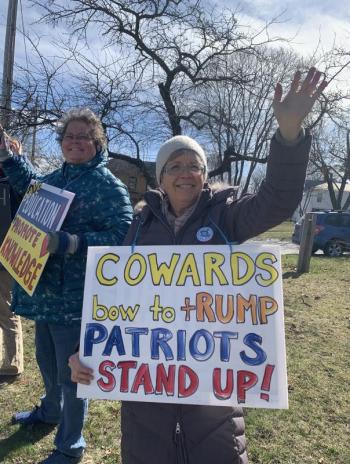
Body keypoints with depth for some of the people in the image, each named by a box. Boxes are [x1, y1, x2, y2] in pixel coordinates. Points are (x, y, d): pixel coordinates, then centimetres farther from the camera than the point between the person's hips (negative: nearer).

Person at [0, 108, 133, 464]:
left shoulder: (108, 186, -14)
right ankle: (50, 410, 55)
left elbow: (120, 238, -23)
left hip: (75, 296, -8)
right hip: (44, 289, 9)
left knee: (71, 372, 7)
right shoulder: (56, 177, 11)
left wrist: (68, 243, -31)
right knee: (47, 361, 28)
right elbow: (29, 183, 35)